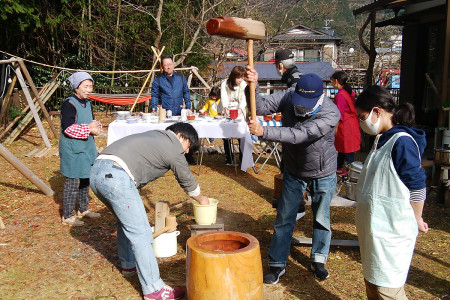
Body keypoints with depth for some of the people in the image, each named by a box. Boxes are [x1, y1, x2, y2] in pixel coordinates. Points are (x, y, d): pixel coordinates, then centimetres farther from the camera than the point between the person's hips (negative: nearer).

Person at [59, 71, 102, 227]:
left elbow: (92, 121, 18)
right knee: (72, 182, -3)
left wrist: (96, 126, -5)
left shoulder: (87, 103, 12)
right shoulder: (69, 104, -15)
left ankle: (83, 209, 32)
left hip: (86, 147, 9)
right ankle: (68, 216, 8)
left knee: (85, 179, 17)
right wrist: (89, 129, -20)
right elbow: (68, 128, -23)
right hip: (72, 148, -9)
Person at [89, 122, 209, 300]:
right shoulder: (173, 149, 4)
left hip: (96, 172, 10)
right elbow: (187, 181, 18)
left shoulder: (154, 135, 27)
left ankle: (128, 264, 43)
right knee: (140, 234, -4)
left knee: (126, 220, 28)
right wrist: (201, 199, 35)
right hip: (116, 177, -10)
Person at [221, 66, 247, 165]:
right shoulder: (225, 84, -8)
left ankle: (243, 157, 7)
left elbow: (243, 99, -14)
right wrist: (226, 107, -37)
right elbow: (224, 98, -16)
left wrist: (240, 109, -34)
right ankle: (229, 158, 5)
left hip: (239, 112, 0)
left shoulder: (244, 85, -5)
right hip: (227, 112, 0)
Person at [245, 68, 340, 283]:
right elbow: (260, 107, -22)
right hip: (294, 171, 2)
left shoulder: (330, 113, -30)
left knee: (321, 219, 13)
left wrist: (264, 132, -47)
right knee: (284, 219, 6)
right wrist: (252, 85, -41)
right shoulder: (288, 97, -18)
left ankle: (318, 261, 34)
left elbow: (300, 135, -41)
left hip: (323, 173, -2)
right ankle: (277, 264, 20)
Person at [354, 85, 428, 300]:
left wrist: (416, 221, -6)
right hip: (374, 227, 9)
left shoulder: (402, 142, -21)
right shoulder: (382, 139, 8)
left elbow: (418, 187, -18)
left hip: (391, 232, -9)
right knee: (372, 282, 21)